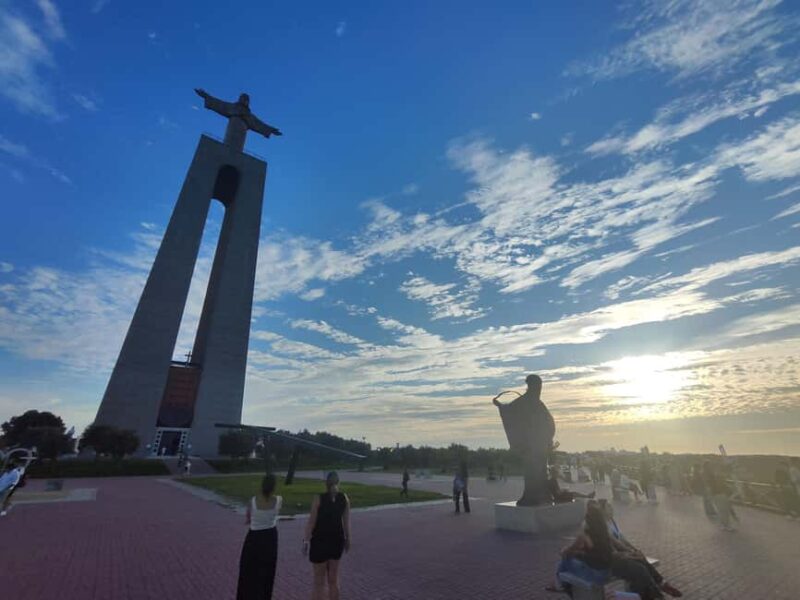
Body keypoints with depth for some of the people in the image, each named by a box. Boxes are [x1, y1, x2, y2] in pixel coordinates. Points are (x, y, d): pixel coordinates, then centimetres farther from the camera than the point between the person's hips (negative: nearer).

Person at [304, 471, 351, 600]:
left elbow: (311, 521, -13)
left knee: (319, 581, 11)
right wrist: (347, 538, 11)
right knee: (334, 579, 20)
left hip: (320, 540, -3)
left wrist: (306, 540, -3)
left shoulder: (319, 498, -16)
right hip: (337, 539, 3)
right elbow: (346, 521, 1)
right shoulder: (344, 498, -6)